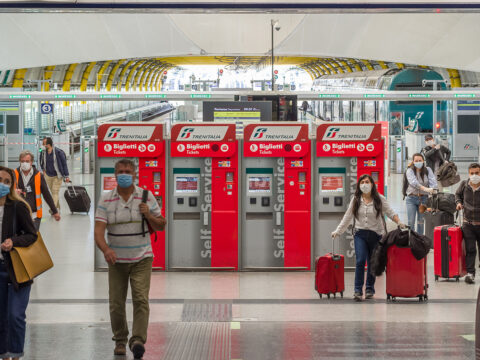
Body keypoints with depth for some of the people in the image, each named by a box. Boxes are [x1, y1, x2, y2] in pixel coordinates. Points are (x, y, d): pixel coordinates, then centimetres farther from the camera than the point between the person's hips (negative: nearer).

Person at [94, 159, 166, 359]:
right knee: (116, 304, 4)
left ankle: (138, 340, -16)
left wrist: (149, 216, -14)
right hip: (116, 260, 1)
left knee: (141, 299, -14)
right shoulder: (106, 200, -1)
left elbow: (161, 226, 7)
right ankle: (120, 341, 22)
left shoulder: (146, 197, 0)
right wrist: (105, 249, -30)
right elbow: (99, 230, -11)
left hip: (141, 258, -1)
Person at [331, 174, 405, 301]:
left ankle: (370, 289, 20)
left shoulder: (379, 199, 2)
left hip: (375, 234, 0)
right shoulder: (355, 200, 6)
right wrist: (338, 231, 5)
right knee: (360, 261, -13)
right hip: (360, 234, 0)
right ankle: (357, 290, -11)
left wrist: (398, 222, -17)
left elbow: (390, 212, 1)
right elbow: (347, 217, 10)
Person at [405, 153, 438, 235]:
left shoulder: (427, 170, 5)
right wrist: (425, 189, -35)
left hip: (423, 198, 2)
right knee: (411, 222, -7)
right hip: (412, 198, -2)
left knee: (421, 221, 8)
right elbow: (413, 182, -21)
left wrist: (433, 190, -30)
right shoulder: (410, 170, -3)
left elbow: (433, 181, -9)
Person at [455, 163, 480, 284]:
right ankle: (470, 273, -1)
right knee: (470, 249, -2)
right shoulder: (464, 185, -1)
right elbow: (458, 194, 20)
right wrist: (458, 203, 2)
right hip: (468, 223, 1)